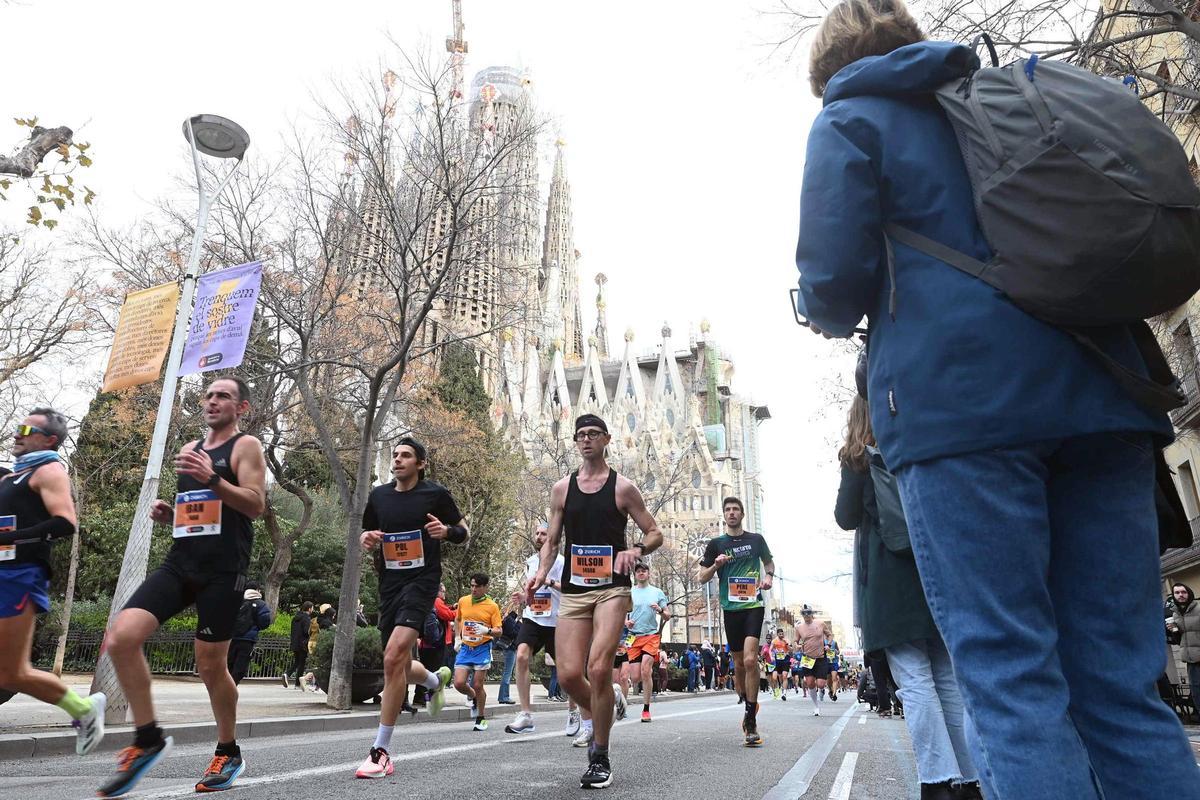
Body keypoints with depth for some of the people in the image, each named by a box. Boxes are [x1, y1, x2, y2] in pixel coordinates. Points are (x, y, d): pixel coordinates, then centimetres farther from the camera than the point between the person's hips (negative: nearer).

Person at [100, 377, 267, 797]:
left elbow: (255, 506, -13)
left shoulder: (246, 446, -1)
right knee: (120, 637, -14)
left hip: (223, 569, -6)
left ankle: (229, 753, 23)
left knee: (211, 665, 1)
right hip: (180, 561, 6)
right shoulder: (190, 448, 20)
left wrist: (213, 478, -25)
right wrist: (167, 513, 6)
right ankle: (148, 738, 2)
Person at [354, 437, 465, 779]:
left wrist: (446, 531, -17)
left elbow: (463, 531, 5)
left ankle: (381, 751, -13)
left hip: (421, 579, -6)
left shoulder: (436, 493, -3)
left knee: (393, 656, -23)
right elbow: (367, 533, 20)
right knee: (400, 666, 14)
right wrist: (366, 539, -4)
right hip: (389, 582, 6)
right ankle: (437, 679, 50)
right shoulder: (379, 495, 9)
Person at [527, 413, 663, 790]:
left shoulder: (623, 487, 1)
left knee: (598, 669, -16)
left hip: (612, 589, -3)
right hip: (573, 590, 3)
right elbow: (552, 540, 13)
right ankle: (600, 719, 30)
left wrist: (636, 550, -18)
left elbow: (655, 534, 4)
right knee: (569, 675, -4)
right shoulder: (562, 488, 9)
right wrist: (541, 573, -5)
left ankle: (600, 758, 5)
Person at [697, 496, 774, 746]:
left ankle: (751, 720, -10)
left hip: (753, 605, -1)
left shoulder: (756, 539, 8)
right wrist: (716, 564, -11)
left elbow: (769, 562, 25)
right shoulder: (716, 544, 6)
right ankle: (748, 705, 32)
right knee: (739, 664, 10)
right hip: (730, 607, 2)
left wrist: (769, 576, 4)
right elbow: (702, 578, 7)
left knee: (750, 659, -17)